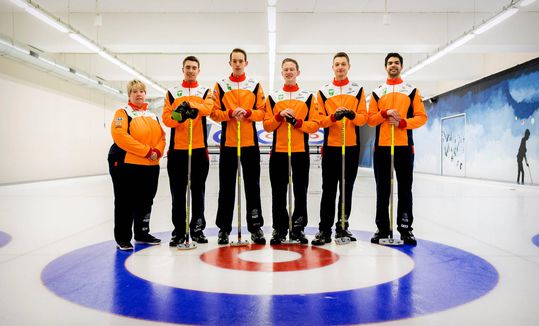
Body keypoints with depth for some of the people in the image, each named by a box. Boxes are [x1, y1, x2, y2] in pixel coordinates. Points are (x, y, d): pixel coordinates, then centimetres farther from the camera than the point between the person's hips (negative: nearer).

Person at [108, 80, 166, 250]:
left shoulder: (152, 116, 18)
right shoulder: (123, 113, -2)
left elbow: (161, 136, 12)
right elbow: (120, 136, -17)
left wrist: (157, 151, -11)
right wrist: (146, 151, -19)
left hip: (150, 167, 6)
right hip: (126, 166, -6)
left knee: (145, 202, 14)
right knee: (126, 204, 0)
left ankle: (142, 233, 28)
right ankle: (123, 238, 10)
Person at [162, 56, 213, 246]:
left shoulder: (206, 92, 10)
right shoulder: (172, 93, 11)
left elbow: (207, 108, -14)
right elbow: (166, 118, -1)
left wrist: (189, 105, -32)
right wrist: (178, 117, -22)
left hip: (199, 148, 0)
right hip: (177, 148, 0)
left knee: (198, 191, 6)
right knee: (178, 192, 3)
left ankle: (197, 229, 16)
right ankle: (179, 231, 11)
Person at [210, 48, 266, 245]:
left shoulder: (255, 86, 8)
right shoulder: (220, 86, 6)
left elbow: (262, 112, 3)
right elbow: (214, 113, 0)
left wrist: (247, 112, -15)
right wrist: (230, 113, -17)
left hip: (250, 142, 0)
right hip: (228, 142, 0)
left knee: (253, 186, 4)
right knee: (226, 187, 4)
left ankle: (255, 227, 13)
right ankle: (224, 228, 14)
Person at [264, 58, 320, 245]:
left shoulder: (308, 97, 7)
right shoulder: (273, 97, 9)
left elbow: (315, 125, 0)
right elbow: (267, 126, 3)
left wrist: (297, 122, -15)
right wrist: (279, 116, -12)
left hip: (300, 152, 0)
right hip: (278, 152, 1)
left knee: (300, 192, 4)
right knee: (278, 193, 4)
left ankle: (298, 229, 15)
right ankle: (279, 229, 14)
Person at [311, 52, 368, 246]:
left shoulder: (358, 90, 9)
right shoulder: (323, 91, 7)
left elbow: (364, 117, 1)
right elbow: (319, 119, 1)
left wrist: (352, 115, -20)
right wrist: (333, 117, -19)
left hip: (352, 146, 1)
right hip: (330, 146, -1)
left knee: (347, 190, 7)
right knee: (328, 190, -1)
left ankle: (342, 227, 18)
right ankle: (324, 230, 3)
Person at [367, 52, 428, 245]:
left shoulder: (412, 90, 9)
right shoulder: (377, 92, 12)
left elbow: (421, 117, 2)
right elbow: (370, 119, 6)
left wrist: (402, 122, -13)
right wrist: (385, 113, -12)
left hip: (404, 146, -1)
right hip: (381, 146, 1)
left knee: (405, 188, 1)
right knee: (382, 189, 4)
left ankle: (405, 228, 9)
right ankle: (382, 228, 11)